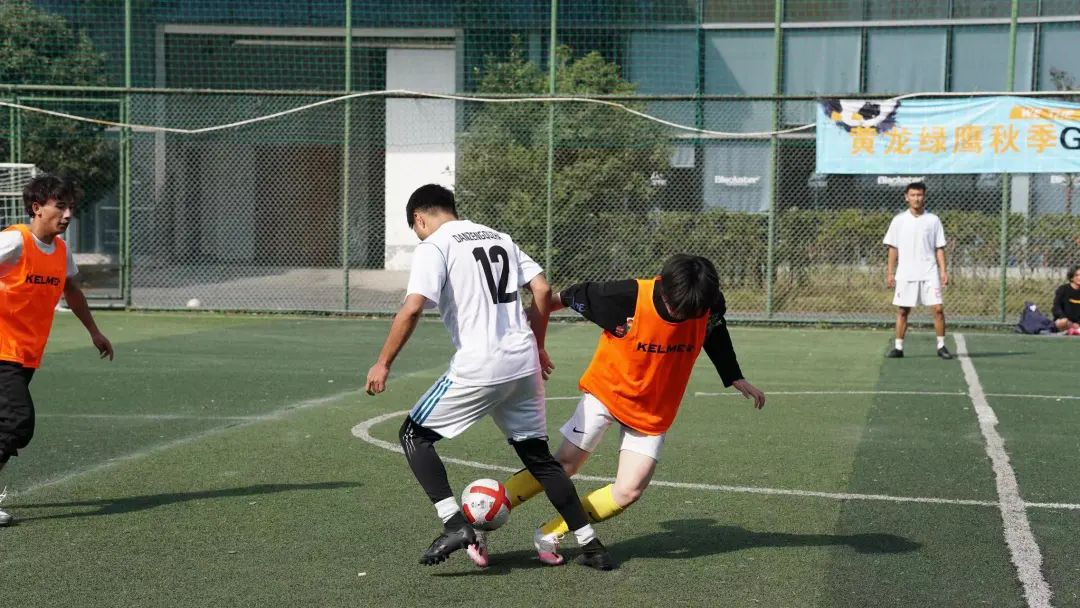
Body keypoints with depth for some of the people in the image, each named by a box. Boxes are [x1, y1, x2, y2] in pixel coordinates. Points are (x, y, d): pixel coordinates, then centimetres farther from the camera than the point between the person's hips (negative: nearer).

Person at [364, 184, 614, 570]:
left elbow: (412, 309, -16)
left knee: (414, 435, 9)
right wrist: (537, 347, 24)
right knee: (537, 454, 19)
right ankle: (590, 545, 17)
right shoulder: (498, 237, 18)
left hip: (477, 368, -7)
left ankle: (455, 525, -6)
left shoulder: (434, 246, -3)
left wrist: (383, 363, -8)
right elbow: (542, 289, 14)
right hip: (524, 365, 7)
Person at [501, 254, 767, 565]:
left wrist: (738, 380, 17)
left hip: (653, 412, 3)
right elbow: (575, 296, -9)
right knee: (565, 464, -7)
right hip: (606, 391, -3)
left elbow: (716, 337, 8)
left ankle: (550, 533, 3)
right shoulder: (628, 296, -26)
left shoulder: (710, 306, -16)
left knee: (629, 490, -9)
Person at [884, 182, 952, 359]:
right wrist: (890, 272, 3)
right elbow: (893, 248, 7)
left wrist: (943, 271, -4)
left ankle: (941, 346, 4)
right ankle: (898, 347, 13)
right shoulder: (899, 220, 4)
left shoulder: (933, 220, 3)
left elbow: (939, 249, 4)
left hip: (929, 274, -1)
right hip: (905, 275, 1)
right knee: (902, 311, 4)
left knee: (938, 309, -7)